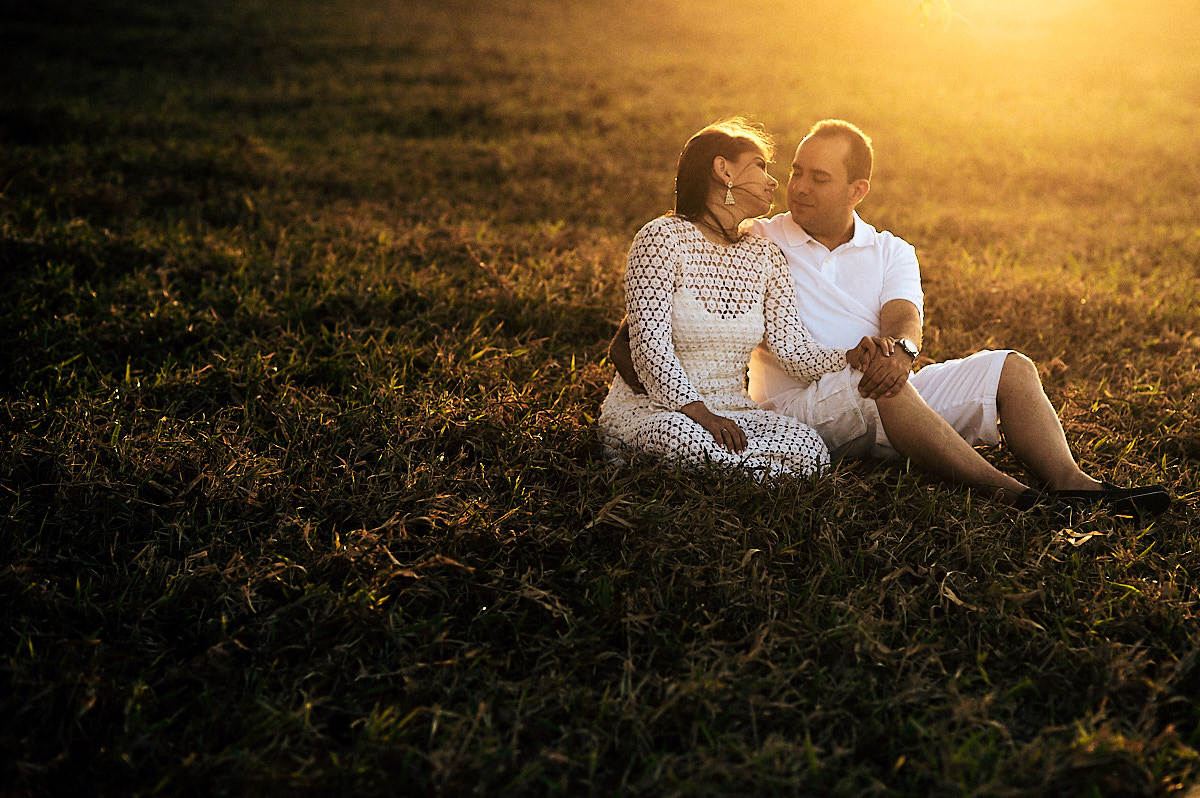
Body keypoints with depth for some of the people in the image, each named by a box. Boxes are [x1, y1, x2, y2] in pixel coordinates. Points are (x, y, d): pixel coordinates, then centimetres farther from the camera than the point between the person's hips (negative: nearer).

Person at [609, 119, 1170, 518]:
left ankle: (1071, 483, -32)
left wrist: (898, 348, -31)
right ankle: (1004, 491, -41)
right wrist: (631, 331, -18)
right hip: (798, 406, -4)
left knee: (1011, 367, -12)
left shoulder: (891, 253, 14)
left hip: (886, 397, 5)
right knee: (881, 388, -37)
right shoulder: (758, 242, 8)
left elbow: (903, 316, -5)